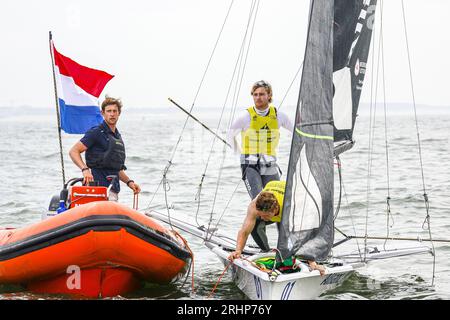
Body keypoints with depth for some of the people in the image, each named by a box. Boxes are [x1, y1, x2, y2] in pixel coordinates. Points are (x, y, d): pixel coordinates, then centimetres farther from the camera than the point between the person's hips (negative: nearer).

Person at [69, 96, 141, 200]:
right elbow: (73, 151, -10)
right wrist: (85, 169, -25)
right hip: (99, 186, -8)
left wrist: (129, 182, 14)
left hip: (113, 189, 8)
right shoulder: (96, 132, -5)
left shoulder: (118, 137, 20)